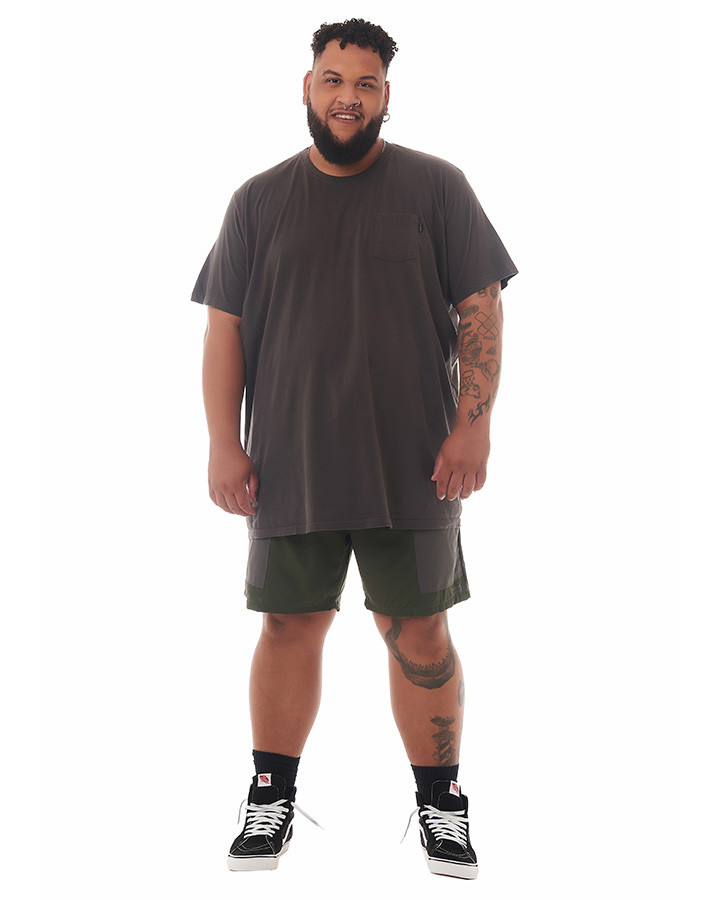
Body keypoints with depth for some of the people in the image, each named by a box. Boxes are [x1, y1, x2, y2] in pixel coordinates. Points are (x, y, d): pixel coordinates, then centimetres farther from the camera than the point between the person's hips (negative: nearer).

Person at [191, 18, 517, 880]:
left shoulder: (436, 187, 3)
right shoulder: (259, 200, 8)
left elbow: (481, 310, 0)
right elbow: (225, 326, 7)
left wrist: (473, 424, -10)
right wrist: (224, 444, -1)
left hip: (412, 463, -1)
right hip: (289, 466, 2)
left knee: (419, 633, 4)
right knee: (289, 625, 9)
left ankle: (440, 804, 18)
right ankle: (272, 797, 22)